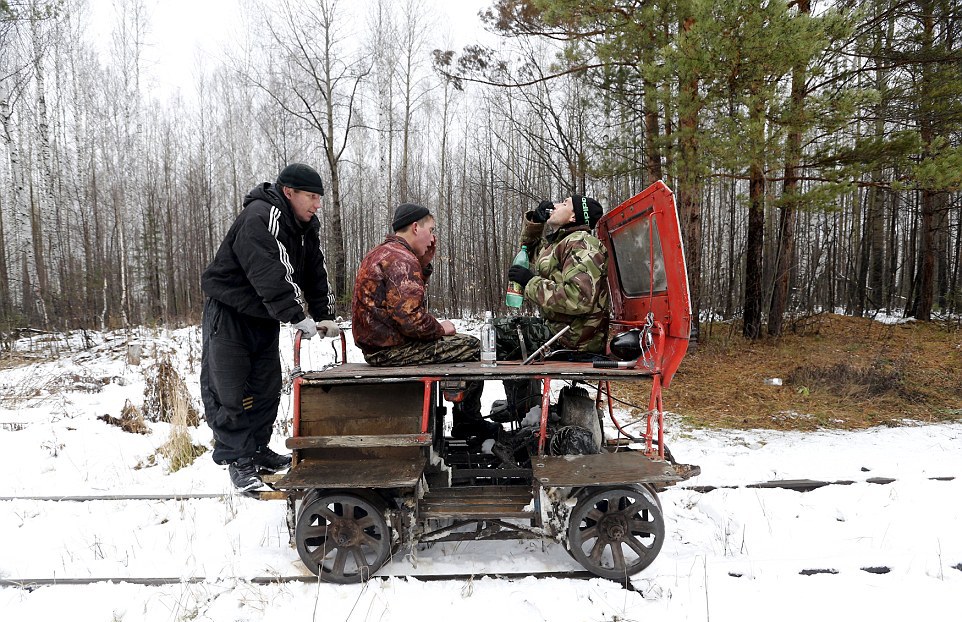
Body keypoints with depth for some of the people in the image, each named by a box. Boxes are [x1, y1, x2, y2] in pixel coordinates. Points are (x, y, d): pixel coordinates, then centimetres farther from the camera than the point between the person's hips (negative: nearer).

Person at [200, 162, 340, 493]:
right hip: (229, 312, -8)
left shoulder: (306, 227, 3)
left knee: (267, 387, 11)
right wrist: (299, 317, -35)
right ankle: (238, 459, 7)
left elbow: (315, 275, 3)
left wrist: (324, 315, -8)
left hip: (263, 317, 8)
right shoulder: (260, 217, -25)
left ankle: (257, 450, 24)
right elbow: (269, 276, -34)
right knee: (229, 389, -3)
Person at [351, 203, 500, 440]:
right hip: (392, 349, -11)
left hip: (377, 343, 11)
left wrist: (425, 263, 12)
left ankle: (466, 421, 26)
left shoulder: (381, 252, 15)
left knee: (461, 342, 22)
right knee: (471, 348, -3)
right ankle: (468, 423, 13)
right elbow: (412, 318, -27)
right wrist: (441, 328, -8)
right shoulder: (401, 259, -19)